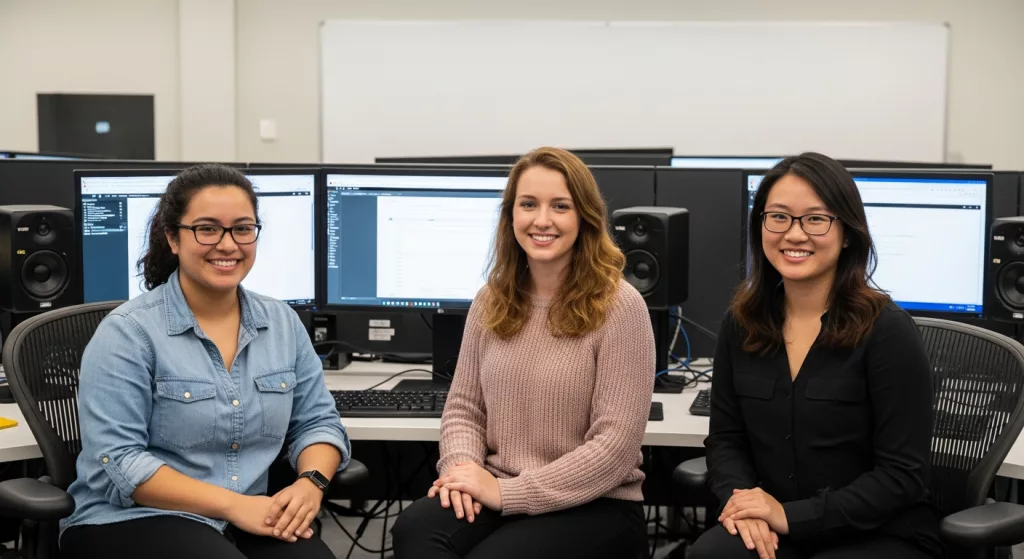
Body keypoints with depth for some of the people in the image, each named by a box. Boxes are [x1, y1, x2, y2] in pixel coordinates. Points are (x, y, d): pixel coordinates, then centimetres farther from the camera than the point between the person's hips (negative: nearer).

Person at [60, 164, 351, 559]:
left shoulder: (283, 323, 7)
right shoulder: (128, 333, -9)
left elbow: (317, 422, 11)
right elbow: (117, 463, -15)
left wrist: (310, 483, -12)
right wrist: (232, 504, -22)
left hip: (250, 521, 5)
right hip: (133, 521, -4)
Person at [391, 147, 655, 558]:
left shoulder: (619, 307, -10)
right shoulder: (490, 301, 8)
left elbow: (615, 446, -14)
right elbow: (463, 406, 12)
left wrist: (508, 493, -17)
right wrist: (461, 465, -11)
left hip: (596, 505, -4)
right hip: (498, 492, 4)